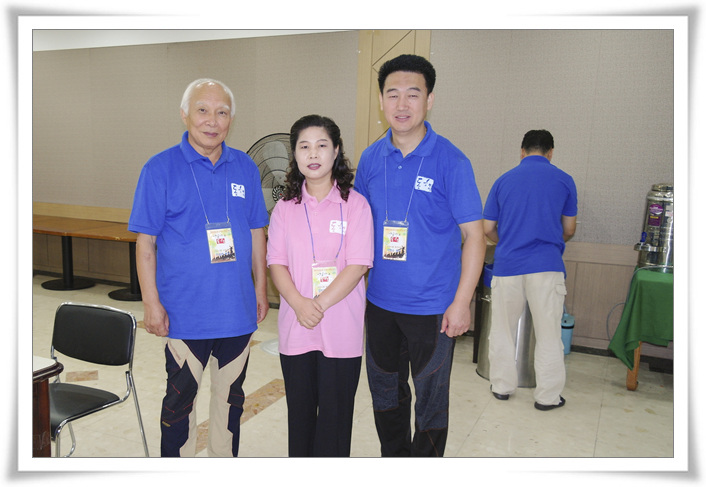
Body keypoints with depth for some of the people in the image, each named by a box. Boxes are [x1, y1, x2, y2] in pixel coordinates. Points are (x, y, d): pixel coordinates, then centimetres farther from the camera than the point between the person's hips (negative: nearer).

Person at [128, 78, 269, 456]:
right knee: (180, 397, 10)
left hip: (238, 309, 4)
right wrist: (151, 303, -11)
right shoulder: (160, 169, -7)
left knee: (230, 394, 18)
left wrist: (261, 289, 8)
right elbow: (145, 242, -7)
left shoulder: (245, 168, 4)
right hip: (185, 312, -3)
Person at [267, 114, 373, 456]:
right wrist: (300, 304, -16)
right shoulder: (285, 208, 6)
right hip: (295, 329, 3)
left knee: (335, 413, 7)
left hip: (341, 330, -3)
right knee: (299, 411, 16)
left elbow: (357, 265, -10)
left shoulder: (355, 204, -3)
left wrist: (320, 303, -18)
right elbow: (276, 264, 1)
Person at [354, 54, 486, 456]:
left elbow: (474, 235, -10)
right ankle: (393, 459, 43)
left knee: (430, 398, 11)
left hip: (432, 305, -4)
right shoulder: (371, 158, 2)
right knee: (385, 392, 20)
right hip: (380, 301, 5)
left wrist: (461, 303, -14)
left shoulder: (451, 161, -12)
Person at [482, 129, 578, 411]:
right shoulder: (564, 181, 5)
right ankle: (548, 396, 15)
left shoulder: (504, 180, 8)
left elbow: (488, 229, 11)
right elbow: (569, 230, 11)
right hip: (546, 267, -1)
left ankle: (502, 386, 23)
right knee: (548, 334, 7)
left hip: (507, 265, 2)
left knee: (502, 330, 14)